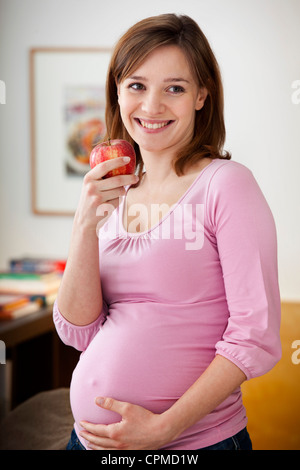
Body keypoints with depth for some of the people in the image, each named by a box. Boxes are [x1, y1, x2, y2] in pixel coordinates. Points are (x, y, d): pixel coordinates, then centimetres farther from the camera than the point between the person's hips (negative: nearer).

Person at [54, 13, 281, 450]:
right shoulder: (112, 193, 5)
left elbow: (256, 339, -14)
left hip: (195, 440, -5)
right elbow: (79, 332, -2)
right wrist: (86, 224, -14)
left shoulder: (227, 183, -12)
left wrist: (165, 427, -19)